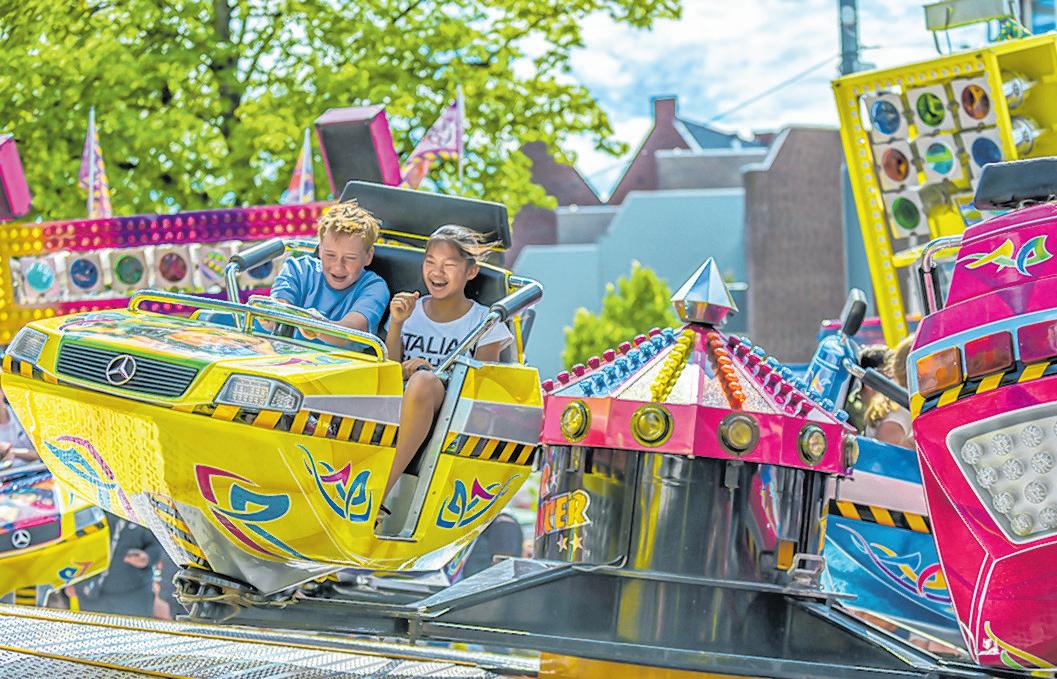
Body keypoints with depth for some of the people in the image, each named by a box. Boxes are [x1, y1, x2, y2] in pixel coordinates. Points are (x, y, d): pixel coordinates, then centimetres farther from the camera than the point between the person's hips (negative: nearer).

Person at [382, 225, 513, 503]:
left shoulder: (484, 322, 9)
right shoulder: (410, 311, 19)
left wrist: (433, 375, -16)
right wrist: (396, 324, -1)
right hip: (395, 409, 3)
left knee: (423, 381, -37)